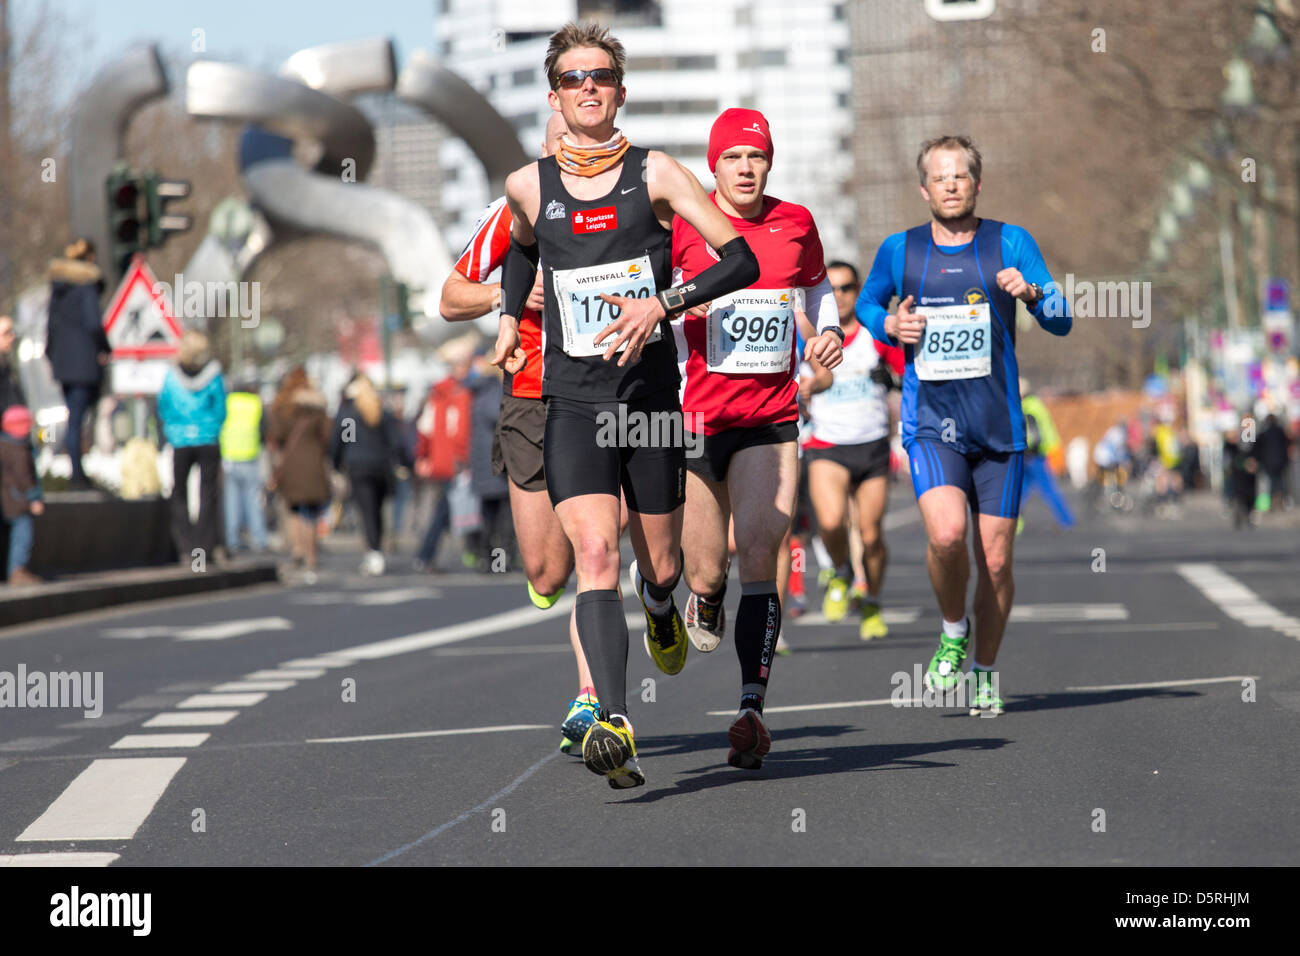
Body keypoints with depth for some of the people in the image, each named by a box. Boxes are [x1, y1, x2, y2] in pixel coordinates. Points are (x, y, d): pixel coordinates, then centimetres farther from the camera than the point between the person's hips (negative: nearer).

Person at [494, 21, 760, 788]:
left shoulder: (655, 173, -2)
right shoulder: (530, 187, 5)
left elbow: (741, 261, -7)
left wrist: (662, 304, -19)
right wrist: (510, 315, 17)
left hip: (652, 397, 0)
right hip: (573, 400, 0)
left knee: (660, 565, 10)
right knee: (595, 555, -19)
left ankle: (660, 607, 49)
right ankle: (615, 726, -27)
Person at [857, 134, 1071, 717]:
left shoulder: (1010, 243, 2)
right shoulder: (899, 251, 4)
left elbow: (1061, 322, 0)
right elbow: (865, 303, 22)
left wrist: (1032, 293, -22)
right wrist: (888, 325, -1)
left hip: (999, 425, 1)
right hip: (930, 423, -1)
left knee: (995, 562, 3)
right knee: (946, 534, -25)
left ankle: (985, 671, 25)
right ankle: (953, 631, 4)